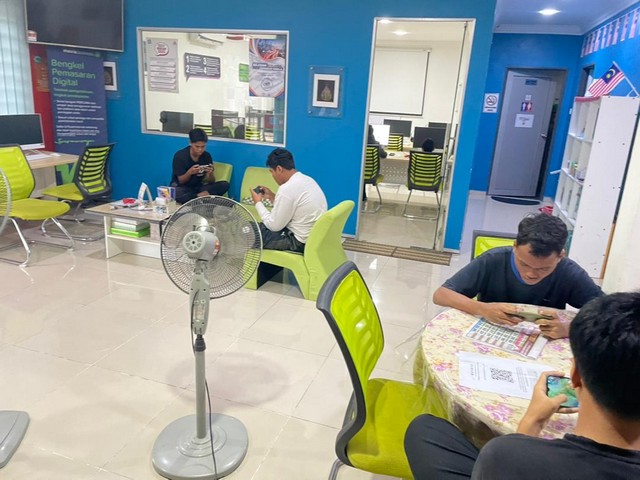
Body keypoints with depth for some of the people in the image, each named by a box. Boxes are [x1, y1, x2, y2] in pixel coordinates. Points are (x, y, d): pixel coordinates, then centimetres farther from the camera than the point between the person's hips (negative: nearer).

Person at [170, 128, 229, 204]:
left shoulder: (207, 156, -4)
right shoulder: (179, 155, -13)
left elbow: (211, 182, -2)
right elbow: (181, 181, -11)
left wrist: (210, 173, -25)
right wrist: (189, 172, -32)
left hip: (198, 187, 3)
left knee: (225, 185, -20)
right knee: (174, 193, -41)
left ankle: (199, 196, -34)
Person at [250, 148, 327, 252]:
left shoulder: (287, 188, -22)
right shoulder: (307, 180, 5)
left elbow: (274, 226, -15)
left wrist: (258, 202, -3)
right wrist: (272, 197, 13)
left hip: (299, 242, -9)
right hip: (313, 237, 9)